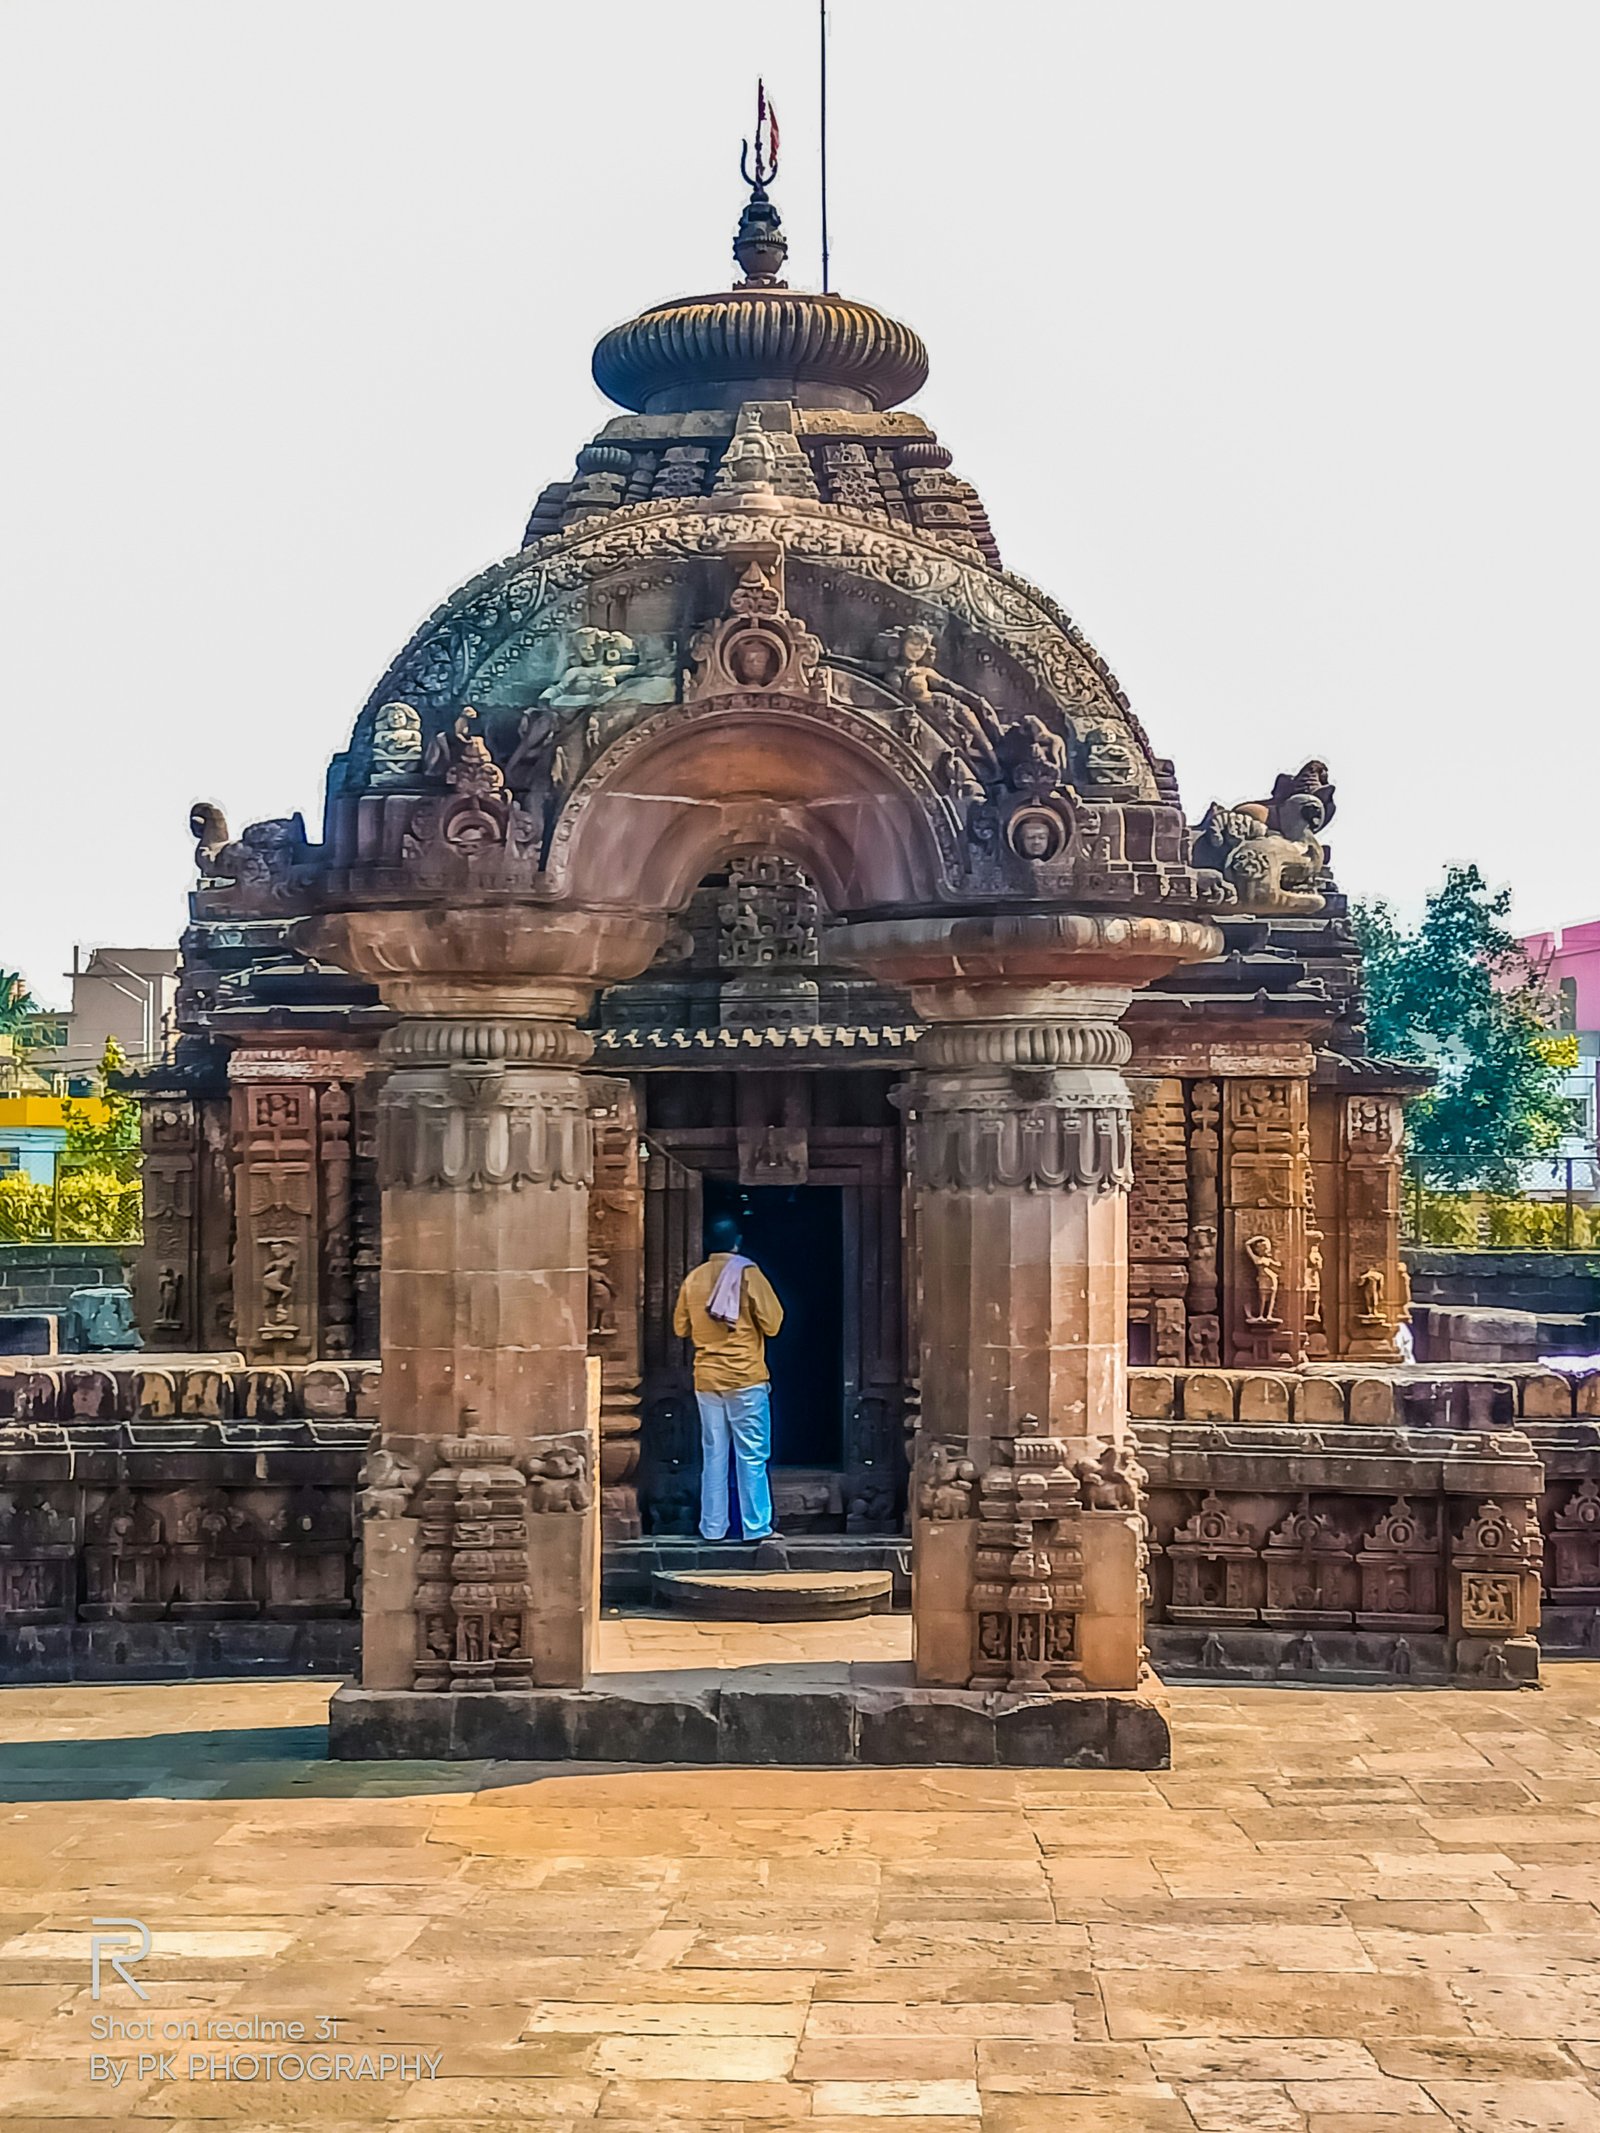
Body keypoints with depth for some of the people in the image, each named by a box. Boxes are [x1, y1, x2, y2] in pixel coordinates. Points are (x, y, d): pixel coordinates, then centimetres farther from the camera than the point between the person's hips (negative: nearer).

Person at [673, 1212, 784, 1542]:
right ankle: (756, 1527, 0)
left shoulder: (693, 1279, 4)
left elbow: (681, 1328, 13)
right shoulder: (748, 1273, -8)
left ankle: (713, 1528, 9)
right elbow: (772, 1323, -8)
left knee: (713, 1455, 9)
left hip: (706, 1378, 4)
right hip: (746, 1378, -4)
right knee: (752, 1456, 0)